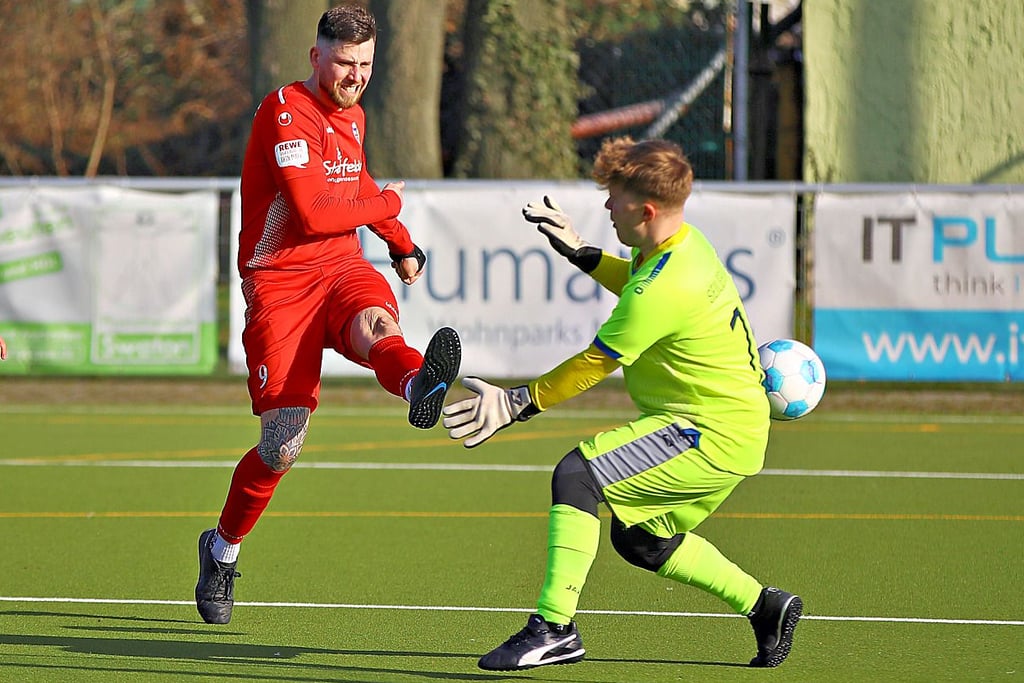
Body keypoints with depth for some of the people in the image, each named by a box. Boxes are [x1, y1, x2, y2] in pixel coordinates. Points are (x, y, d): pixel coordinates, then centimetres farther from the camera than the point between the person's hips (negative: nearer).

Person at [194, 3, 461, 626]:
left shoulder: (353, 117, 15)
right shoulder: (285, 111, -10)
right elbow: (312, 213, -19)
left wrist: (403, 246, 39)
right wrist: (389, 204, -4)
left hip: (343, 268, 5)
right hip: (281, 281, -5)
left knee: (376, 322, -34)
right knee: (282, 444, -8)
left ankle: (420, 386, -71)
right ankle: (223, 549, 17)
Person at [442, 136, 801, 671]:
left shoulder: (661, 291, -24)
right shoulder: (686, 245, 6)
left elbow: (594, 365, -18)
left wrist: (513, 405, -11)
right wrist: (580, 253, 23)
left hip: (712, 435, -10)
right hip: (735, 429, 11)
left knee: (577, 474, -21)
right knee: (639, 539, 22)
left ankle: (555, 628, -24)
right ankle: (765, 606, 30)